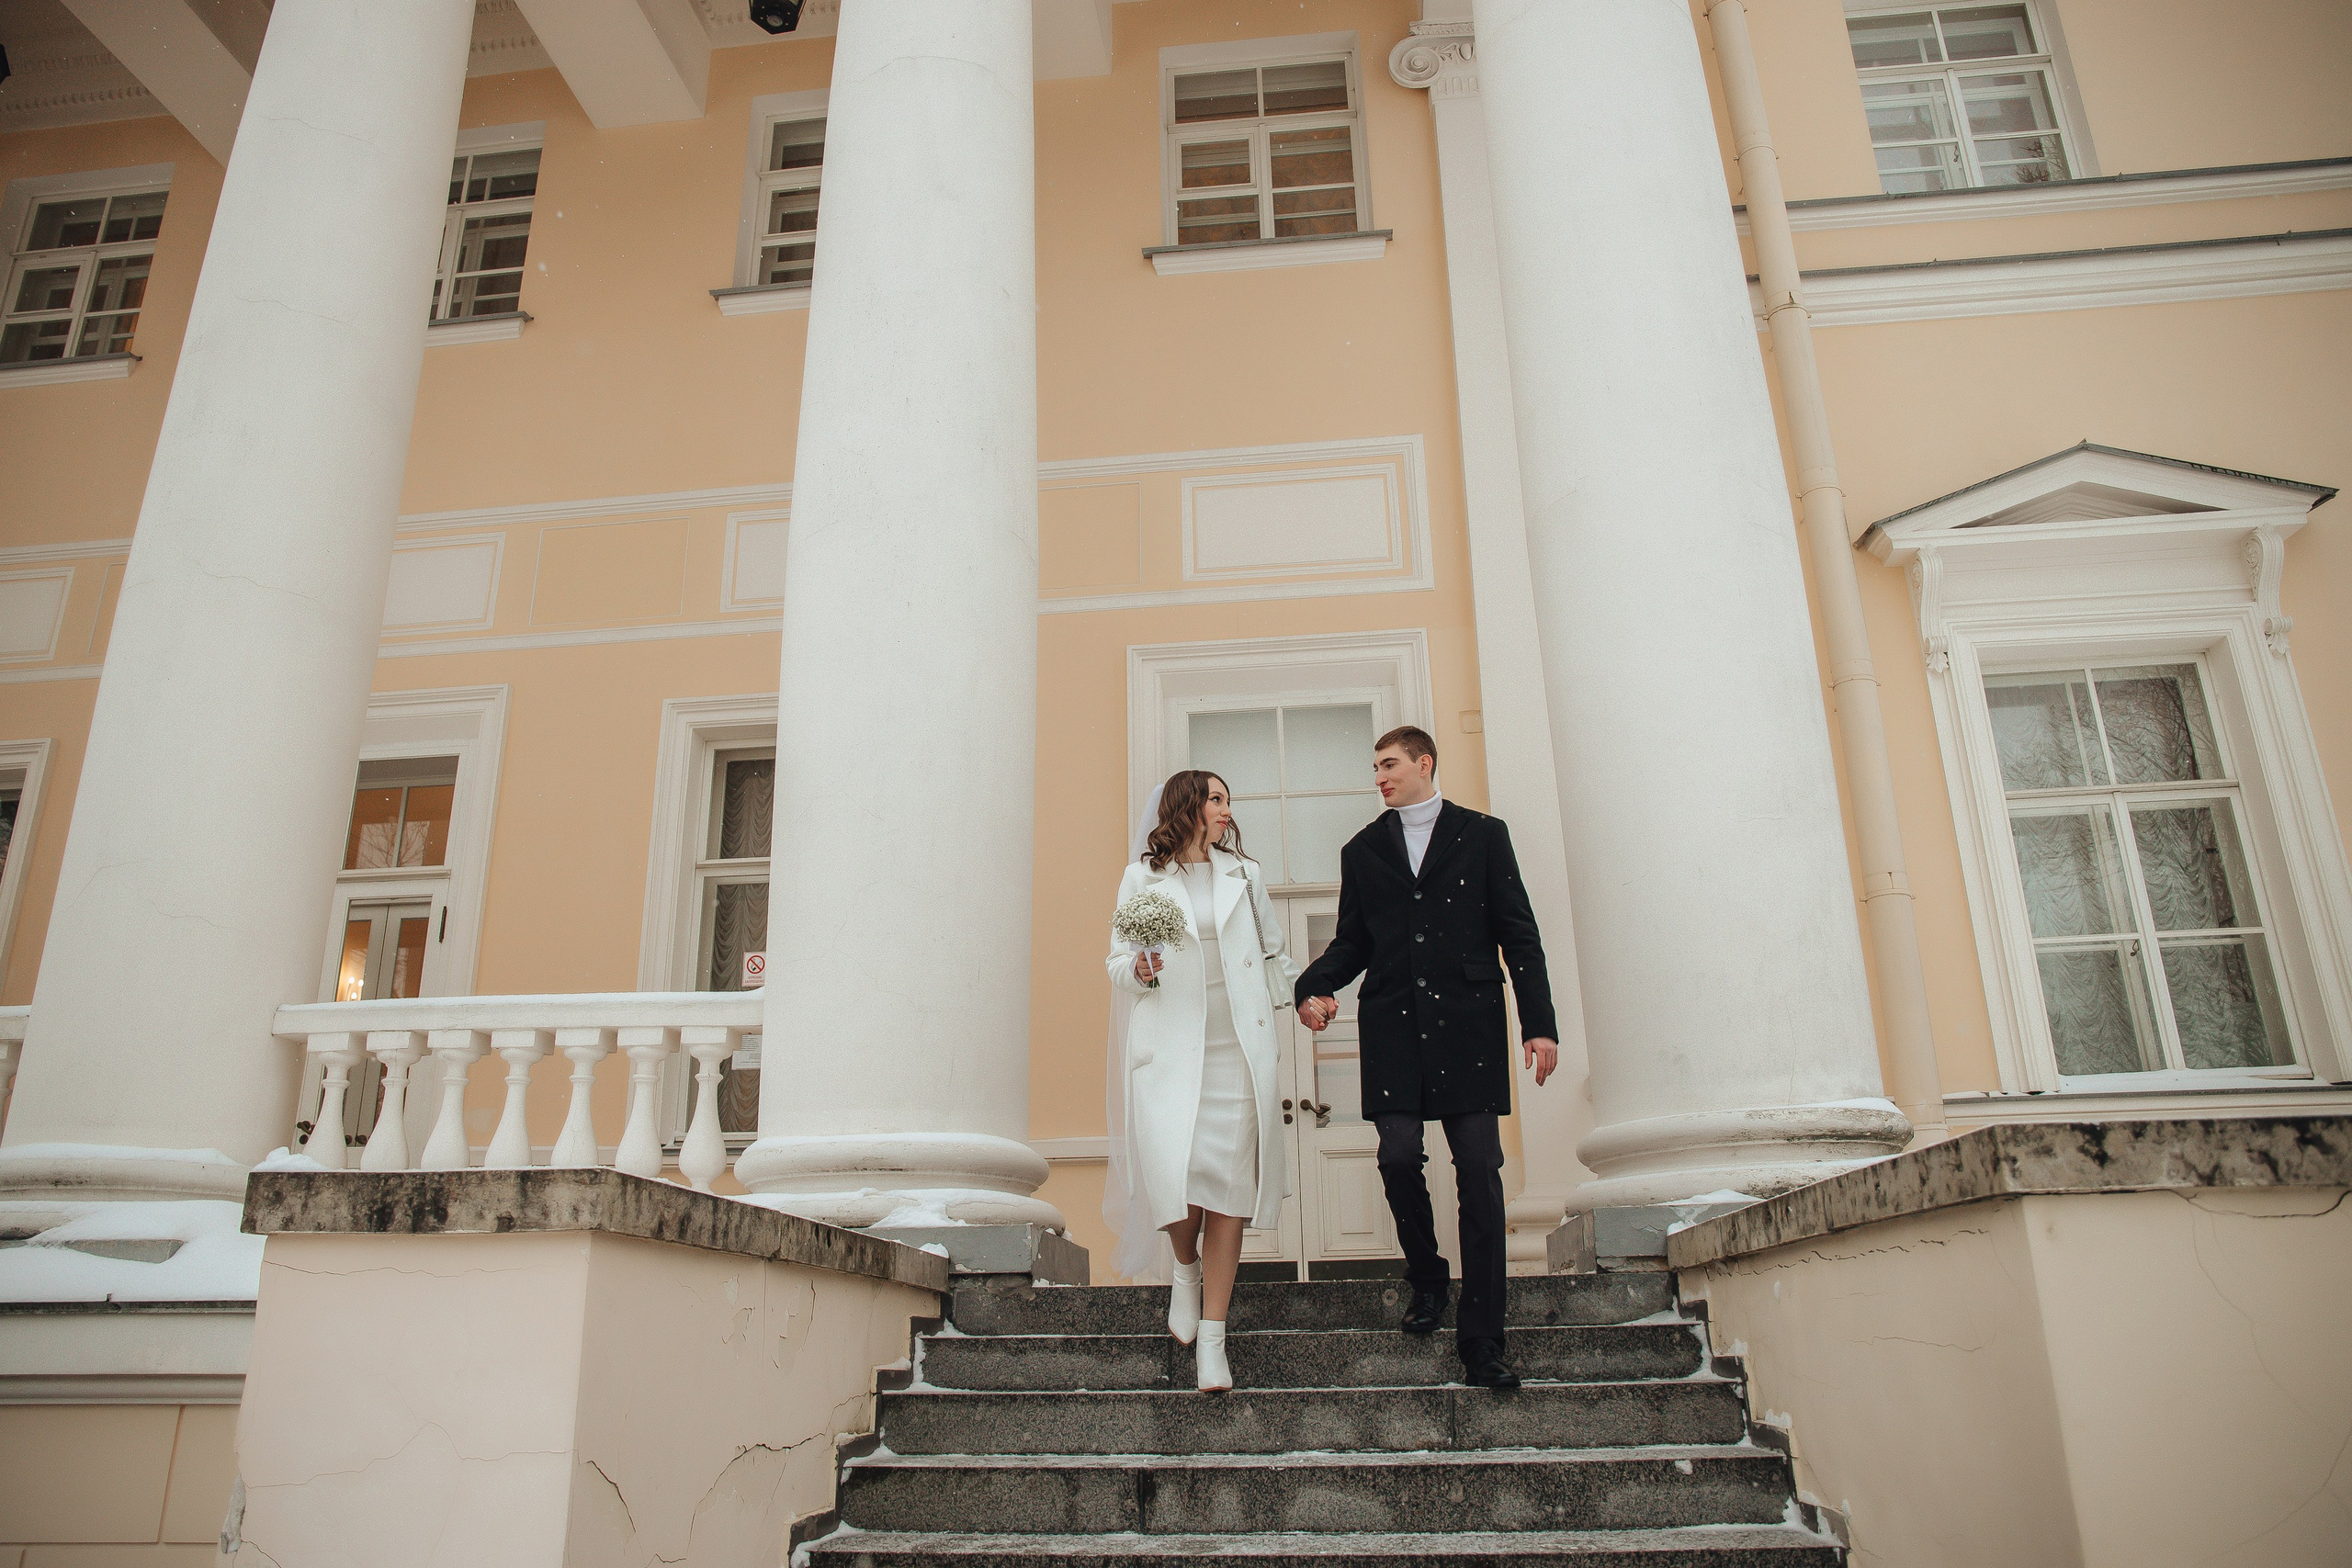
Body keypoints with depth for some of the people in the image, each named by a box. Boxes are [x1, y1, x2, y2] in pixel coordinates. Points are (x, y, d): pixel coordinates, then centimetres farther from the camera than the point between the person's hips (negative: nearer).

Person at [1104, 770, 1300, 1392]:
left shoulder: (1245, 874, 15)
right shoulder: (1142, 877, 9)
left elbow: (1274, 953, 21)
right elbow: (1118, 963, 8)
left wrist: (1277, 1019, 15)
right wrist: (1140, 971, -13)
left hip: (1236, 1051, 2)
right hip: (1169, 1050, -2)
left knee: (1229, 1185, -5)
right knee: (1172, 1174, -15)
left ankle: (1212, 1340, 2)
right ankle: (1186, 1269, 20)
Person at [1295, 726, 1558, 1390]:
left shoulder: (1483, 834, 10)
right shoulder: (1362, 850, 17)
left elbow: (1518, 933, 5)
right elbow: (1353, 940, 16)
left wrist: (1540, 1023, -2)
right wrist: (1314, 987, -5)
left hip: (1467, 1023, -2)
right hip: (1393, 1025, 2)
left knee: (1480, 1172, -4)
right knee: (1399, 1159, -7)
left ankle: (1481, 1339, 3)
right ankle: (1427, 1279, 22)